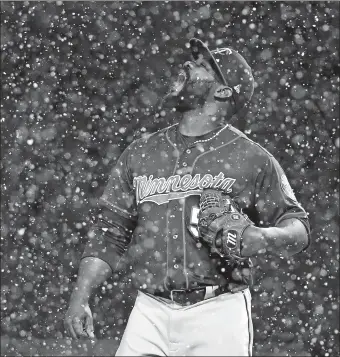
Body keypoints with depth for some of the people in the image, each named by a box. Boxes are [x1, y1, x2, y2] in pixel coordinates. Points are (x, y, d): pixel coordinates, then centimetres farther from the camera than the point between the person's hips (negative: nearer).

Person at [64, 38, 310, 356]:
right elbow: (111, 233, 12)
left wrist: (265, 238, -18)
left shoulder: (251, 159, 1)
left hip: (219, 315, -2)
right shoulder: (140, 152, 11)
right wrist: (80, 298, 2)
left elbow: (298, 227, 4)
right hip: (151, 314, 3)